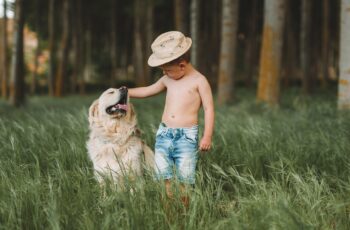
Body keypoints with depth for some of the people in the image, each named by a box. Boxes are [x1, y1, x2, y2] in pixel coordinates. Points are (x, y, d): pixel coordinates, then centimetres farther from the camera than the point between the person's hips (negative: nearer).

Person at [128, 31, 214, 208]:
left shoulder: (199, 81, -5)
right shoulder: (167, 80, 12)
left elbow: (209, 108, -6)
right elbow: (148, 91, 29)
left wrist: (207, 136, -13)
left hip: (187, 136, -5)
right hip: (164, 134, 5)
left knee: (184, 179, -4)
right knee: (163, 178, 2)